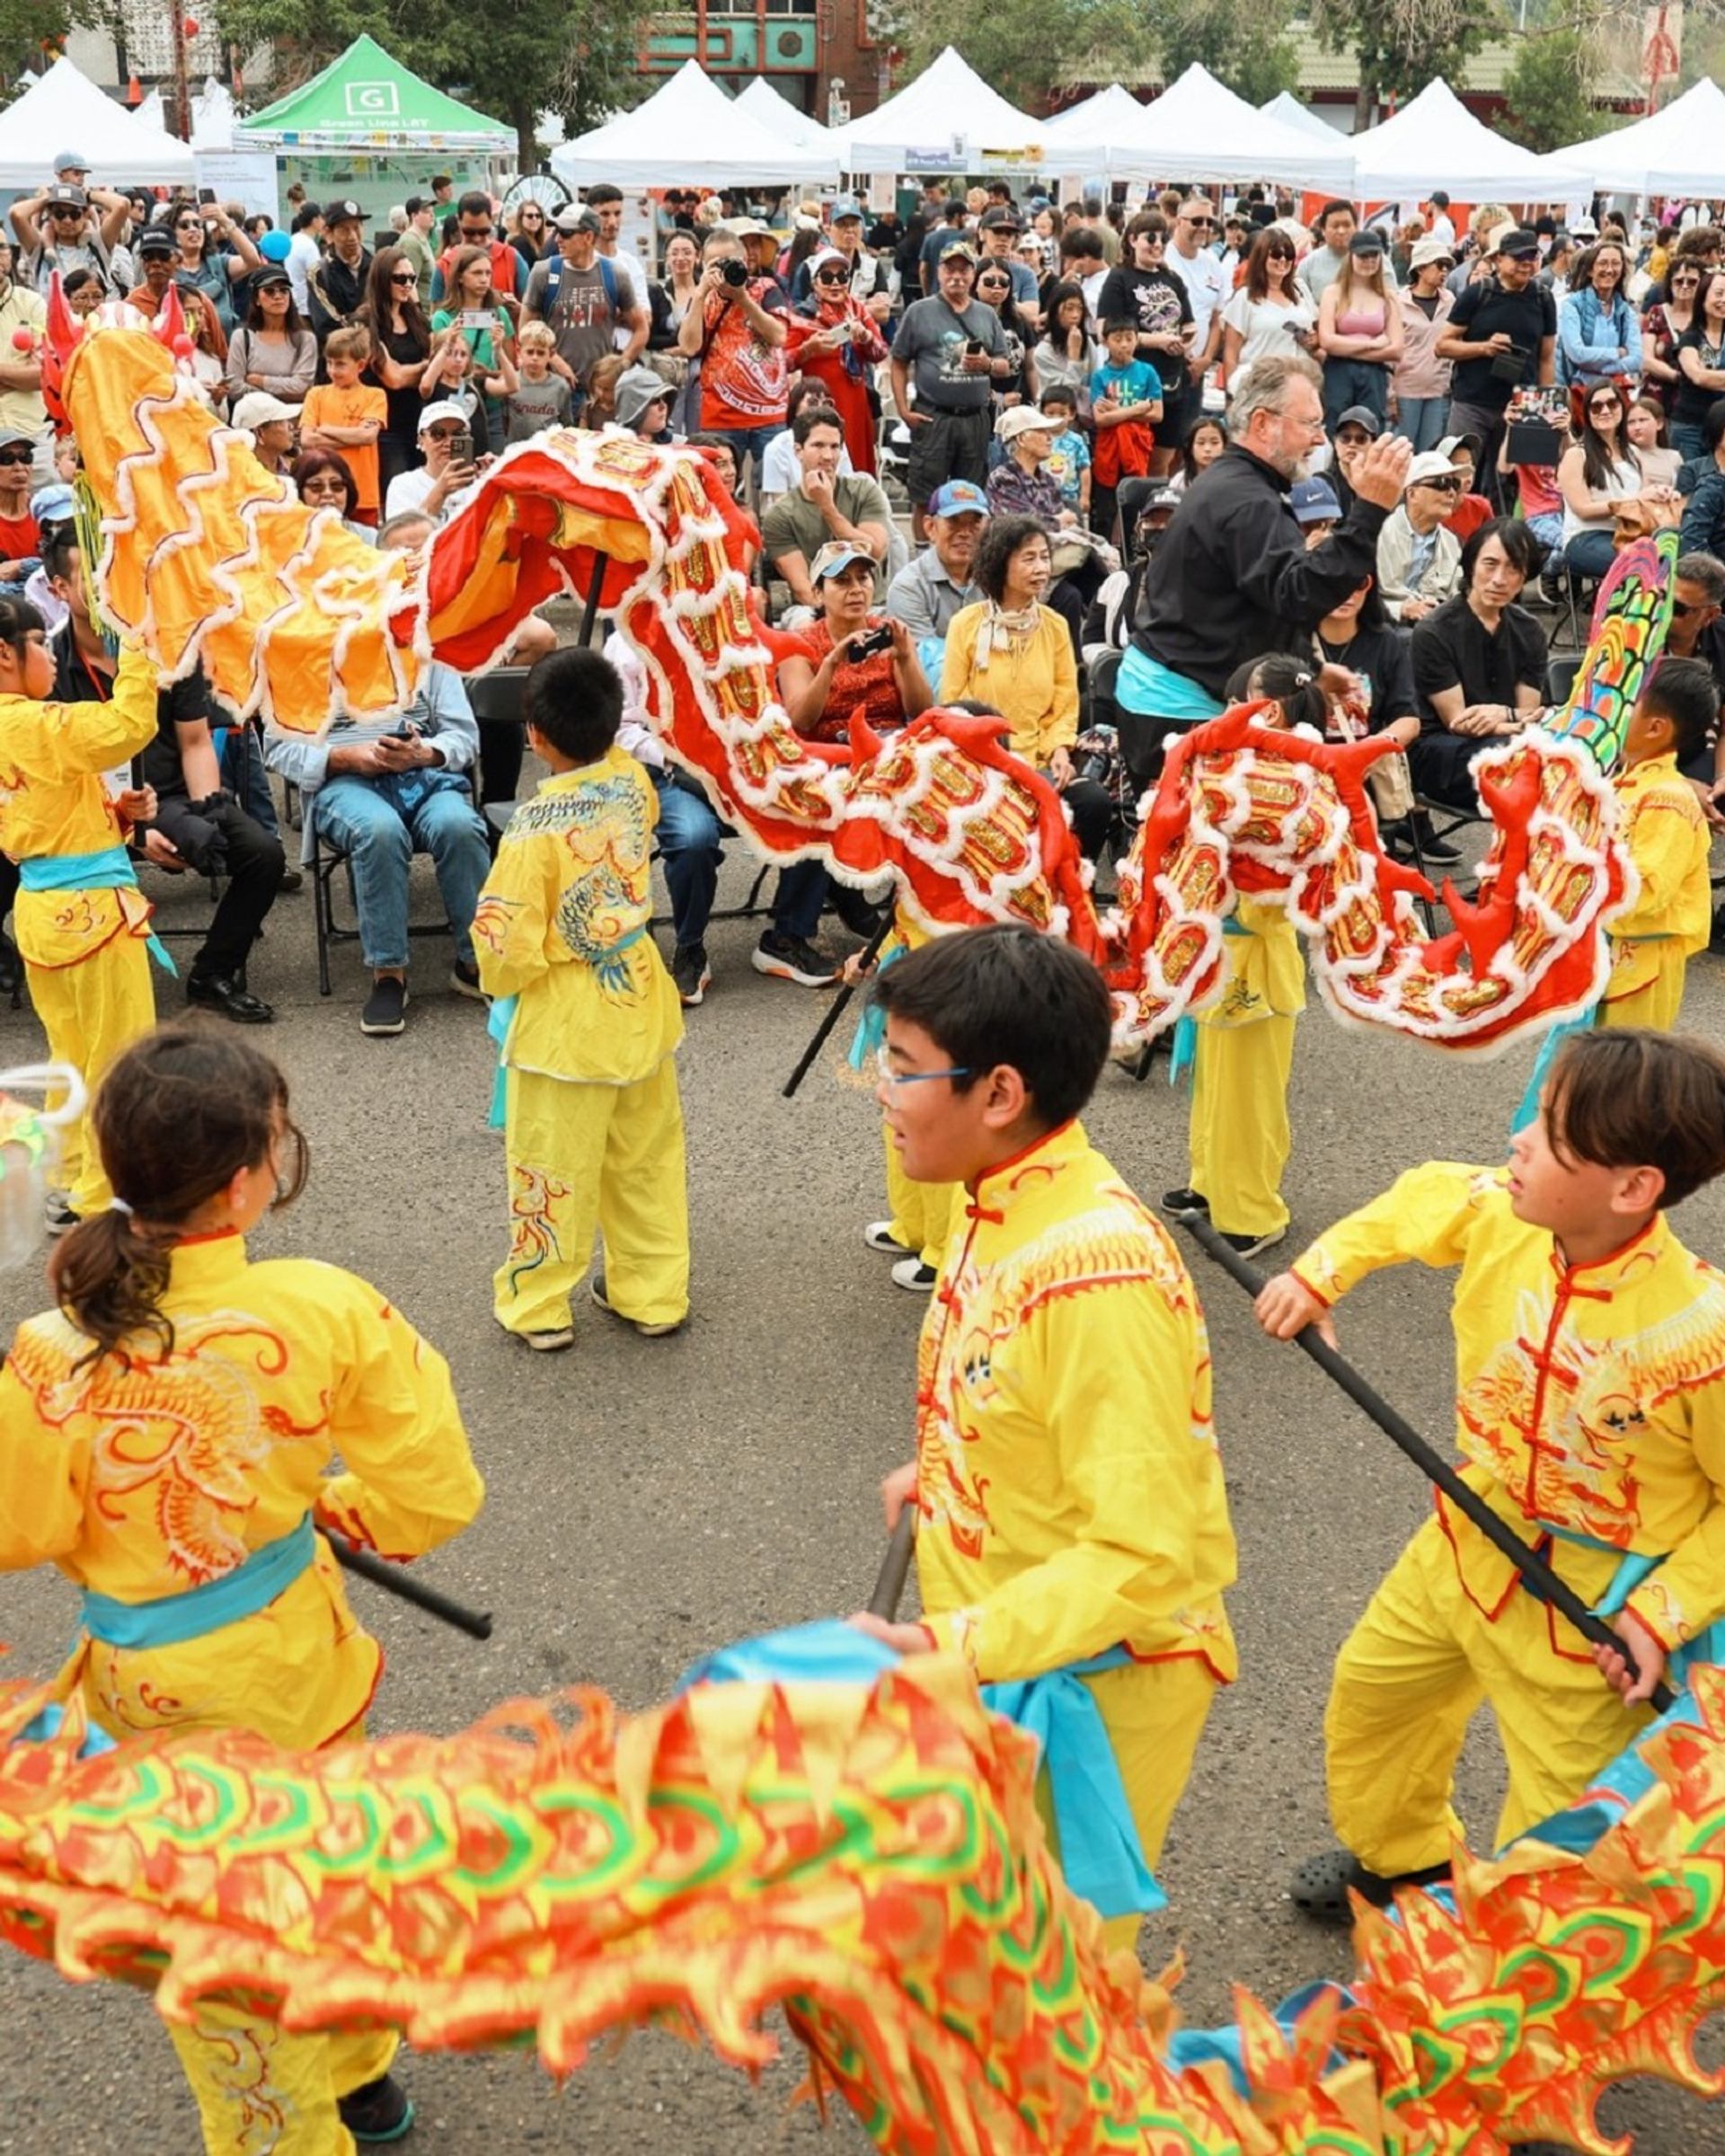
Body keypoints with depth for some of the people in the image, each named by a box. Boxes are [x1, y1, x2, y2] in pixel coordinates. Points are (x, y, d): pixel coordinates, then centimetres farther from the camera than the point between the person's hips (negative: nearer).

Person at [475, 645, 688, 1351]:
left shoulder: (537, 826, -24)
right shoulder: (633, 780, -7)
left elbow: (507, 941, -20)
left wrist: (500, 985, -1)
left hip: (566, 1021, -6)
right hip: (639, 1002, 6)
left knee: (553, 1165, 9)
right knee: (648, 1159, 18)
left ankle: (537, 1305, 23)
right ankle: (654, 1292, 30)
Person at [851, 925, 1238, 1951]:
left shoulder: (1098, 1270, -31)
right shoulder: (1005, 1206, -4)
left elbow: (1141, 1555, -31)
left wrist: (946, 1649, -33)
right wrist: (944, 1474, 12)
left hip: (1094, 1683, -8)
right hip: (1002, 1652, 8)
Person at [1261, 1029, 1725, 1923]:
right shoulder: (1496, 1216, -18)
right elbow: (1418, 1198, 7)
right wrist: (1319, 1272, -1)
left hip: (1592, 1611, -6)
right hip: (1467, 1544, 7)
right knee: (1368, 1692, 29)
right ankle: (1401, 1858, 58)